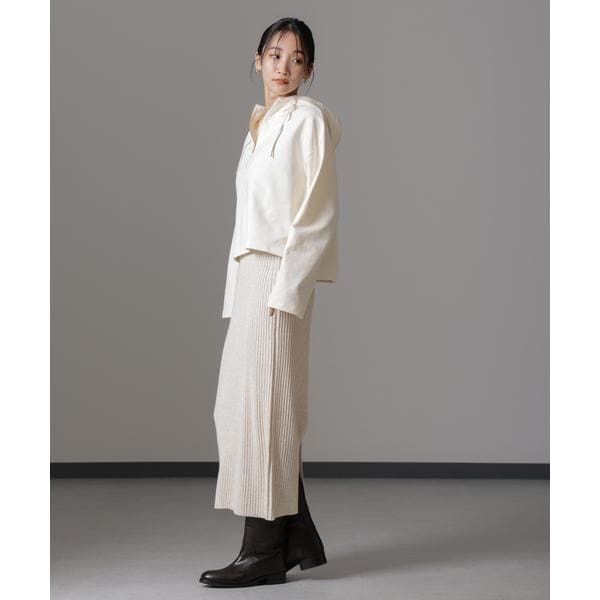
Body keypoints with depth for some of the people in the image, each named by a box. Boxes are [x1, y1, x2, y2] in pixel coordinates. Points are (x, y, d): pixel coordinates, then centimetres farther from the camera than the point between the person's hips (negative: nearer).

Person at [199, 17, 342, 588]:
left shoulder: (307, 119, -4)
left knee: (261, 406, -9)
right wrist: (237, 293, 14)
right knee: (241, 407, 8)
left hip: (279, 275, -9)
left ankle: (263, 551, -3)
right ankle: (297, 537, 17)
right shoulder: (259, 123, 21)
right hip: (248, 272, 9)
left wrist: (285, 288, -18)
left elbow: (318, 213, -11)